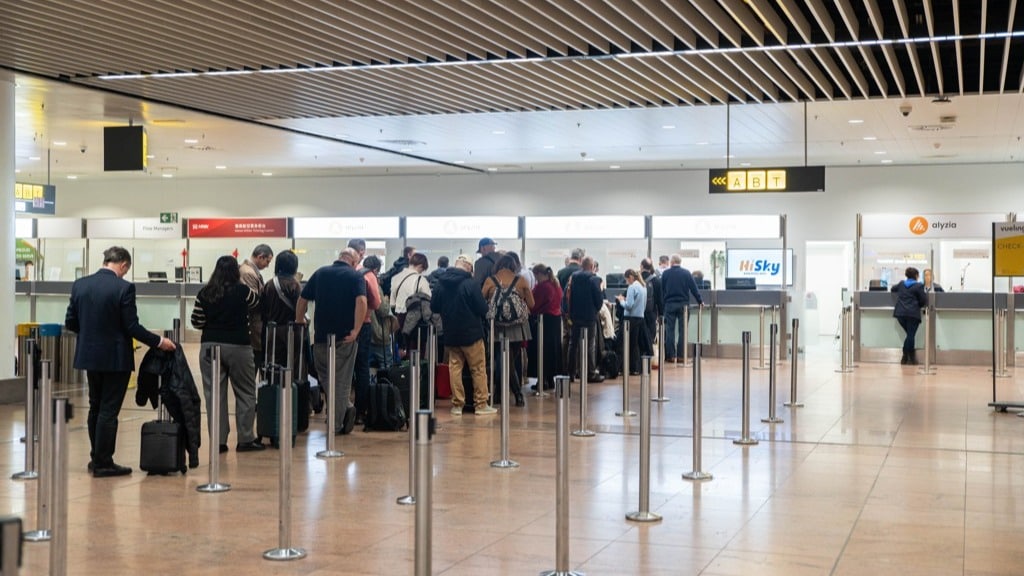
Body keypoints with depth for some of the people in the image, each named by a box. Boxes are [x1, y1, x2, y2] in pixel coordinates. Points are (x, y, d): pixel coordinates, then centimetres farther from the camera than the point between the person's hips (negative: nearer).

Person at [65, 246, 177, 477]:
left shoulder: (80, 285, 1)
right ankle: (103, 463, 6)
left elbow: (70, 322, 5)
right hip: (115, 358, -6)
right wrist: (159, 342, -4)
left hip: (89, 355, 6)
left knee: (96, 407, 18)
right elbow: (132, 327, -15)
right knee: (109, 410, 1)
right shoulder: (124, 287, -15)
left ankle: (97, 457, 25)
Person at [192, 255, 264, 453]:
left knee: (214, 393, 6)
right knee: (245, 392, 9)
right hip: (238, 346, -3)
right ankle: (245, 439, 10)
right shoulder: (243, 291, -7)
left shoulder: (204, 293, 0)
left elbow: (196, 322, 5)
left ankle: (218, 441, 7)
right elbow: (257, 304, 13)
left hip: (210, 346, 3)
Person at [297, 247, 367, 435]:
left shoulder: (320, 273, 9)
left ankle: (344, 408, 2)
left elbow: (302, 300, 9)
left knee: (326, 377, 16)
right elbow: (361, 302, -19)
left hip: (321, 335, 2)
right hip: (345, 336, -2)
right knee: (341, 380, 6)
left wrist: (299, 322, 20)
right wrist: (356, 331, -19)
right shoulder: (356, 276, -2)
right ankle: (336, 425, 5)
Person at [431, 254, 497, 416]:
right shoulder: (471, 284, -16)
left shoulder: (441, 283, -2)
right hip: (471, 333, -4)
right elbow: (483, 309, -14)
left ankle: (457, 404, 11)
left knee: (455, 368, 10)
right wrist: (478, 315, 8)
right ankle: (481, 404, 8)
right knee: (478, 369, 6)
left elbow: (433, 307, 7)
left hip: (450, 334, 4)